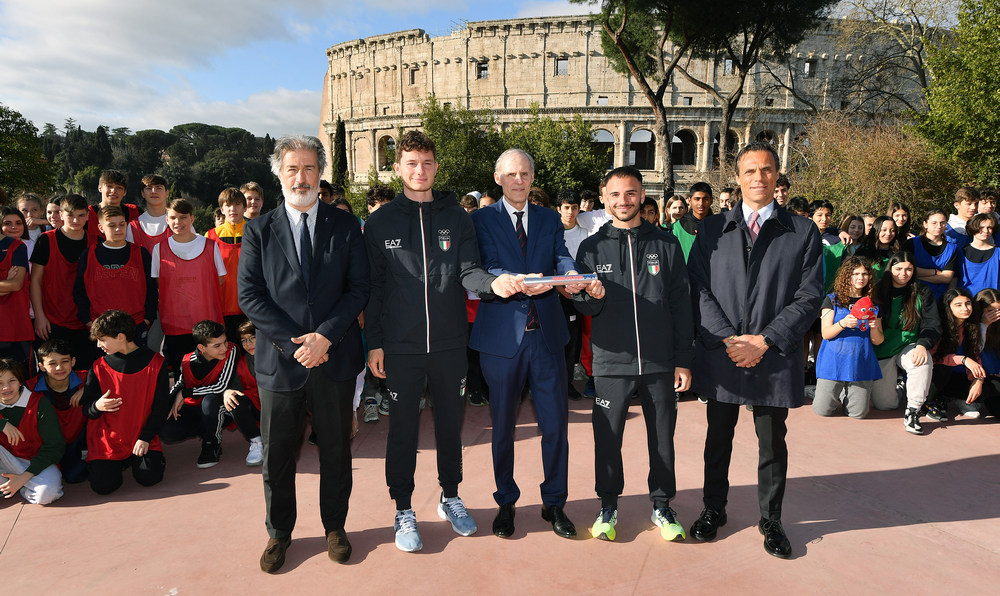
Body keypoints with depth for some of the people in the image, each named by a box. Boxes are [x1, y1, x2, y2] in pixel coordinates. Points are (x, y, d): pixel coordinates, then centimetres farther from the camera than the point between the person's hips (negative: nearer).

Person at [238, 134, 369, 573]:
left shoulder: (345, 225, 4)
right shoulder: (259, 231, 4)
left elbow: (359, 288, -2)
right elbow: (248, 295, -4)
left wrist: (325, 335, -14)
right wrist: (294, 341, -14)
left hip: (335, 358, 0)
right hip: (279, 359, 0)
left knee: (336, 450, 12)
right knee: (277, 454, 12)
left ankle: (335, 526, 33)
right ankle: (278, 532, 33)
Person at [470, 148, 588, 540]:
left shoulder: (549, 219, 12)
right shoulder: (482, 220, 2)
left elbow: (562, 257, -3)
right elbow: (486, 268, -12)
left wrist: (571, 276, -27)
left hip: (547, 334, 2)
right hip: (502, 335, -2)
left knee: (555, 424, 7)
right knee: (503, 426, 11)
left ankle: (554, 503, 26)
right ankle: (506, 503, 30)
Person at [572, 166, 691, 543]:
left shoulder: (666, 244, 5)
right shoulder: (592, 248, 5)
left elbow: (681, 304, 5)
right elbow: (581, 306, 4)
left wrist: (683, 360, 2)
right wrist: (592, 296, -20)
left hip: (660, 362, 1)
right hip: (611, 360, 0)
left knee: (662, 437, 10)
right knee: (607, 437, 6)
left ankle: (662, 505, 29)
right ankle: (608, 506, 26)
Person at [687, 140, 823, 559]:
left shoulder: (803, 232, 2)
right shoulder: (712, 230, 5)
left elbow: (809, 297, -3)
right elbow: (700, 290, -1)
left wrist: (763, 341, -12)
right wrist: (728, 338, -12)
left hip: (775, 357, -1)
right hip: (720, 354, 1)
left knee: (773, 443, 12)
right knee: (718, 438, 14)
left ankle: (770, 518, 31)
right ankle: (713, 509, 33)